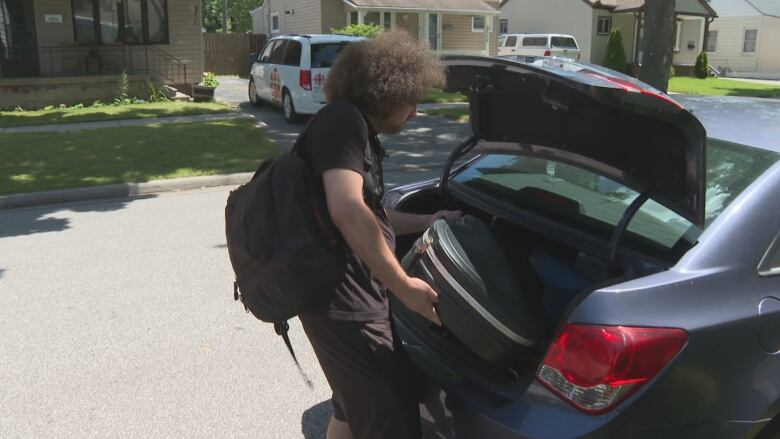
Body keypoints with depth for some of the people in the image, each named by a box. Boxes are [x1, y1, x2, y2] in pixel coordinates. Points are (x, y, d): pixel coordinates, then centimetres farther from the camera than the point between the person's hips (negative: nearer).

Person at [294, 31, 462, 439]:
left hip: (349, 299, 11)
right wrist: (405, 287, -24)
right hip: (344, 305, -11)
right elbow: (347, 210, -30)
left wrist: (426, 221, 29)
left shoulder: (356, 129, 18)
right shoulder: (343, 120, -15)